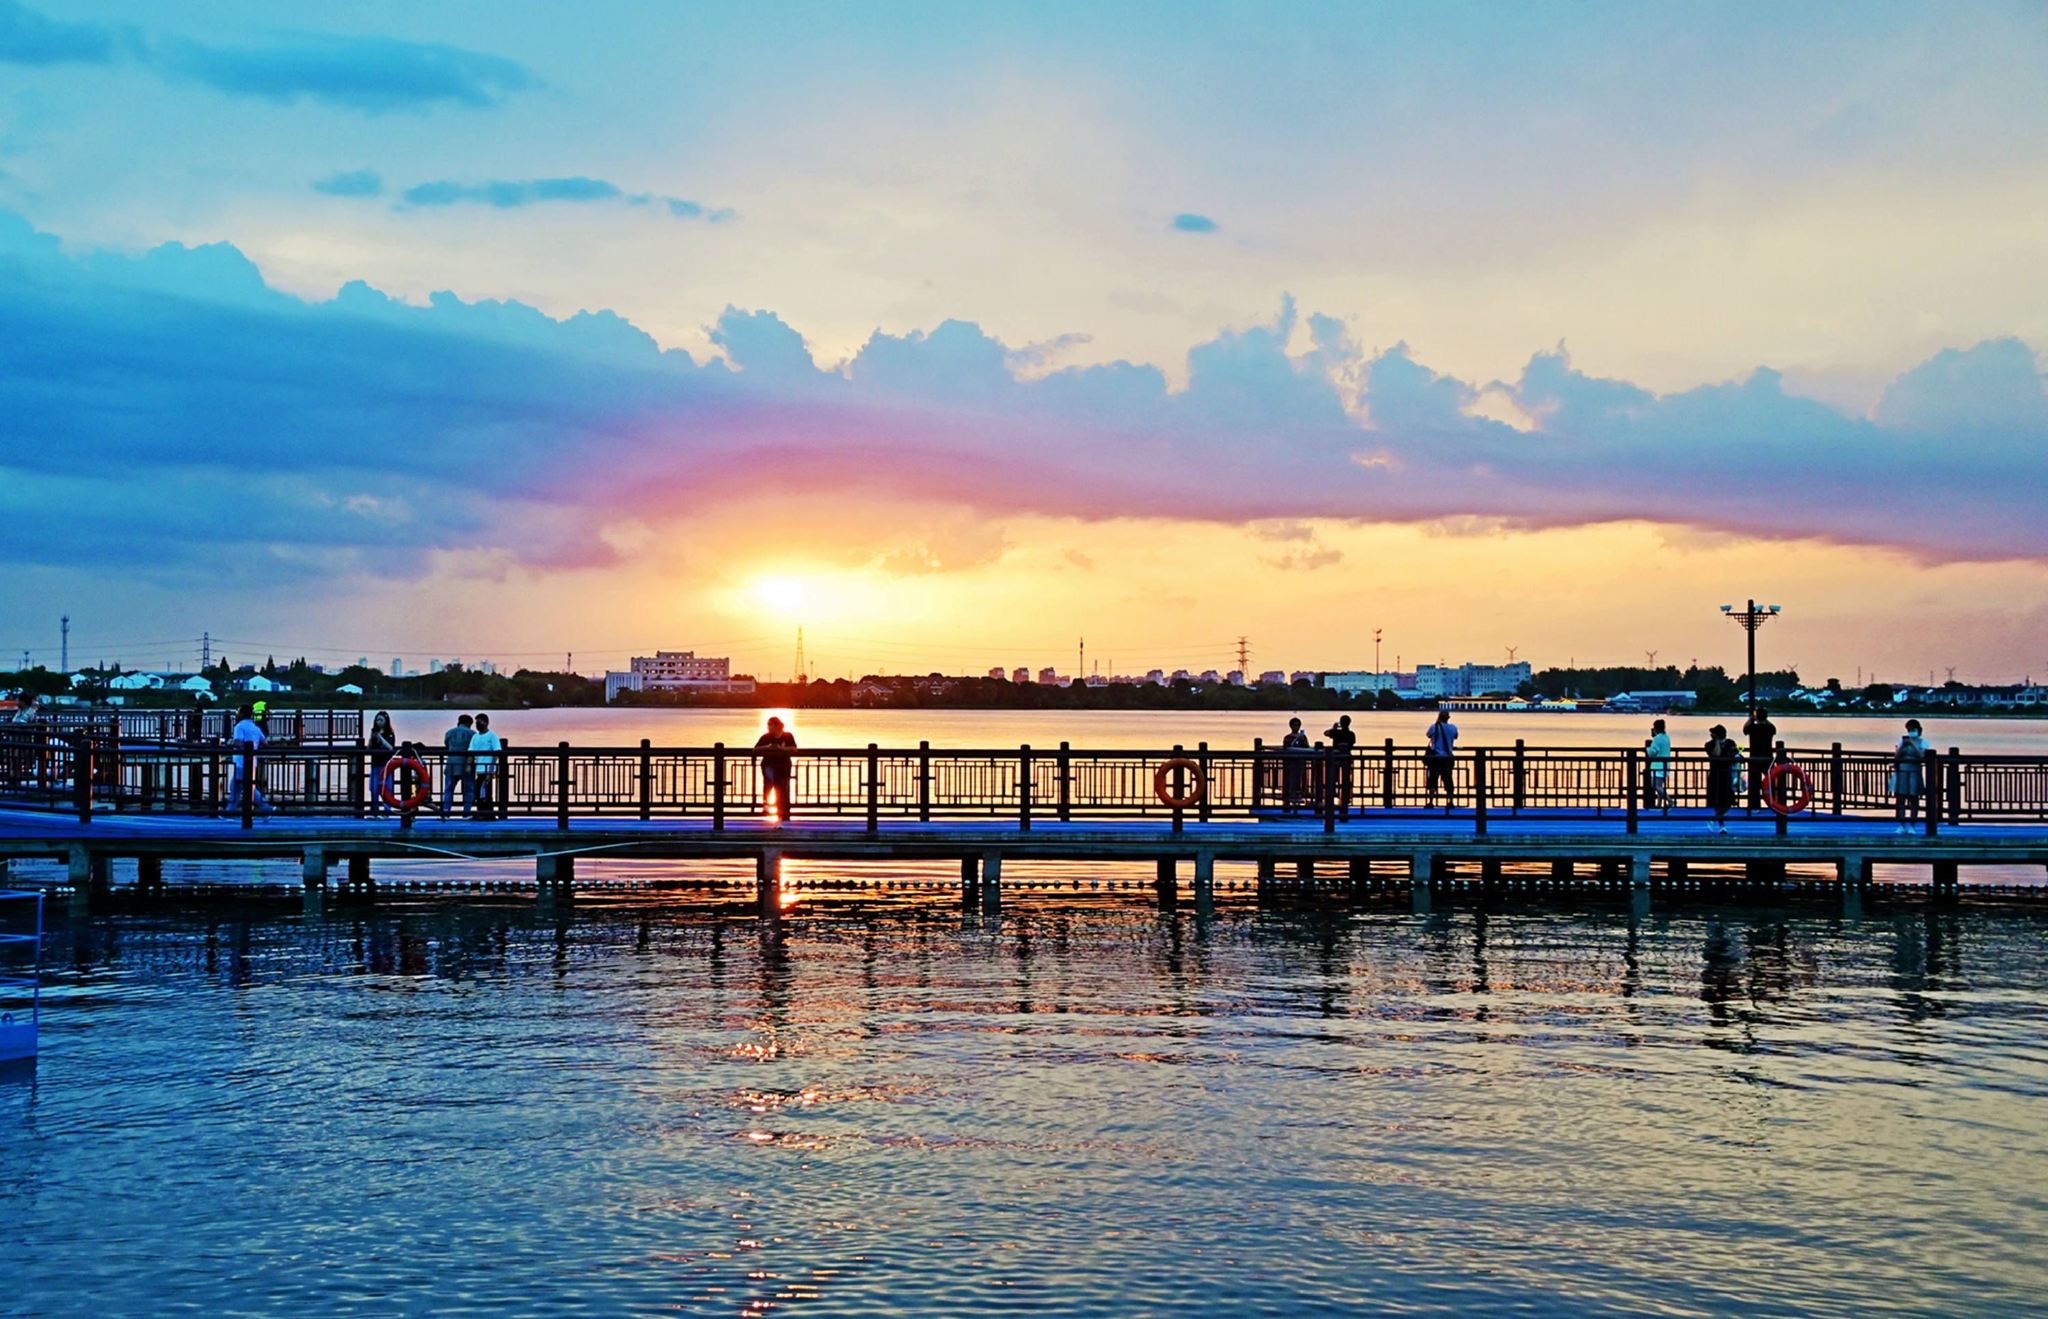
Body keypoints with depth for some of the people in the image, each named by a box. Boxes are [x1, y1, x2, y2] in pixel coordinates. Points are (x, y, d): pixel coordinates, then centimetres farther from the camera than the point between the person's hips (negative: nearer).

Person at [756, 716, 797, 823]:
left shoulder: (788, 736, -2)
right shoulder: (766, 737, -2)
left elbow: (794, 748, -11)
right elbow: (756, 749, -6)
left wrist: (782, 748, -26)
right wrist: (766, 747, -23)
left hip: (783, 766, 0)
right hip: (768, 764, 0)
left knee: (782, 791, 0)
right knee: (769, 778, -34)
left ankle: (784, 816, 6)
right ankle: (765, 802, -25)